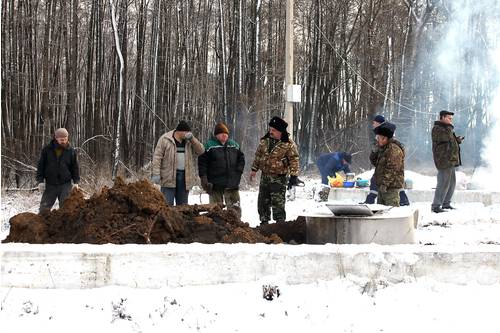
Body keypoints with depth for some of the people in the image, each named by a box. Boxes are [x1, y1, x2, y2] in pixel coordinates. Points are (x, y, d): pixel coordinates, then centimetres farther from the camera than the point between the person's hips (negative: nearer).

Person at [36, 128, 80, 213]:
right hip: (50, 184, 0)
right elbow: (41, 166, 4)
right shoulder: (47, 150, 1)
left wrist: (76, 182, -2)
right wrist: (40, 181, -4)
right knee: (44, 207, 1)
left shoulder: (71, 151, 3)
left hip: (65, 185, 0)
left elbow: (75, 167, 8)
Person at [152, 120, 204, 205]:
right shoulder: (165, 139, -2)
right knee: (167, 203, -7)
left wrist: (192, 138, -8)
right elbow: (157, 157, -4)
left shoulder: (189, 141, 12)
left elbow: (200, 151, 4)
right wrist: (156, 174, -12)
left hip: (185, 177, 5)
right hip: (169, 177, -4)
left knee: (182, 204, 8)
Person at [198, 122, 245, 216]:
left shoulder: (234, 145, 9)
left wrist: (238, 171, 5)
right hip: (215, 184, -3)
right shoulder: (209, 145, -3)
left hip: (232, 183, 3)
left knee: (235, 208, 6)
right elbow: (202, 162, -4)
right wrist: (204, 178, -11)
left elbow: (241, 158, 19)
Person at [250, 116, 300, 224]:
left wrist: (293, 175, -14)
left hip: (279, 178, -6)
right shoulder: (264, 140, 4)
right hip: (265, 176, 6)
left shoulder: (288, 144, -12)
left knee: (278, 203, -7)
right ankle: (264, 222, 26)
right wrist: (254, 169, 16)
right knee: (263, 201, 13)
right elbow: (258, 155, 16)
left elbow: (294, 160, -9)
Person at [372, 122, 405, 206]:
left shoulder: (394, 149, -15)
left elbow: (392, 169, -21)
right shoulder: (383, 148, 18)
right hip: (382, 187, 10)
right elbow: (375, 163, 23)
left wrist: (385, 184, -22)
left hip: (391, 187, -10)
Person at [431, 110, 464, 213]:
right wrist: (449, 126, -11)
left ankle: (446, 203, 22)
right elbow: (446, 137, -27)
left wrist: (458, 140, 9)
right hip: (444, 160, -11)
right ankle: (435, 206, -10)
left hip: (450, 161, 11)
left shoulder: (445, 128, 22)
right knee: (444, 183, -13)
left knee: (452, 183, 14)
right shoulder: (437, 129, -10)